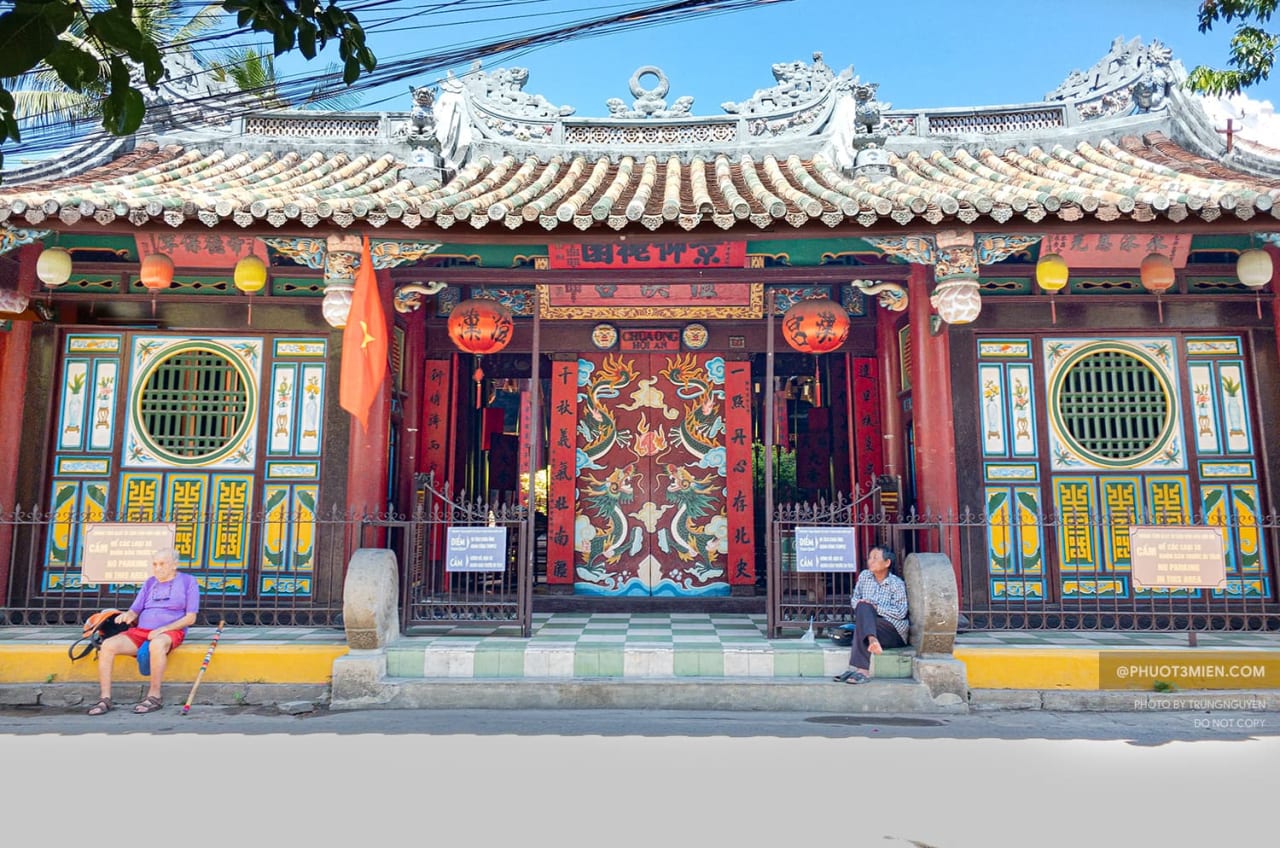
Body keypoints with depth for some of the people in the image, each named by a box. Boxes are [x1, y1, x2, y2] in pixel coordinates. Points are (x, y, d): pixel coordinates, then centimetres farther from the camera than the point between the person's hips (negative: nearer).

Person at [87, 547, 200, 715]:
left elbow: (190, 618, -1)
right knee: (108, 646, -21)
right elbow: (135, 611, 17)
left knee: (156, 645, -40)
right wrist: (127, 615, -8)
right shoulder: (150, 583, 21)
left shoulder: (188, 582, 5)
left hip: (170, 632, -5)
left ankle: (154, 696, -28)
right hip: (140, 631, 6)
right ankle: (105, 699, -17)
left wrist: (162, 629, -13)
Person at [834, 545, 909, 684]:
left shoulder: (896, 584, -7)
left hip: (895, 631, -4)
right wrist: (861, 605, -9)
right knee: (863, 607, -26)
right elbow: (855, 599, 14)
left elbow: (901, 613, -13)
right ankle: (872, 640, -49)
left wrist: (875, 607, -18)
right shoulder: (864, 576, 9)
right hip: (870, 626, 4)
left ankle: (861, 670, -37)